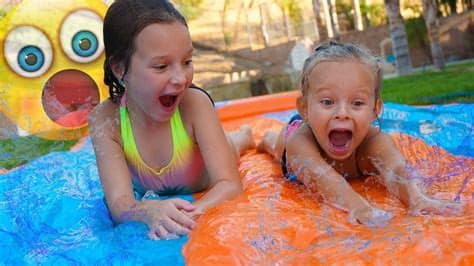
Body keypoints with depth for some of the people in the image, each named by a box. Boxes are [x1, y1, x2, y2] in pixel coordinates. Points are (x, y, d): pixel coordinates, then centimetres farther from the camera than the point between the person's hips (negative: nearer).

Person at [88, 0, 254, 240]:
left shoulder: (194, 103, -39)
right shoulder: (105, 119, -37)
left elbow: (229, 184, -42)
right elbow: (119, 202, -43)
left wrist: (190, 215, -64)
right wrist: (149, 212, -68)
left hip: (203, 196, -1)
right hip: (148, 198, 2)